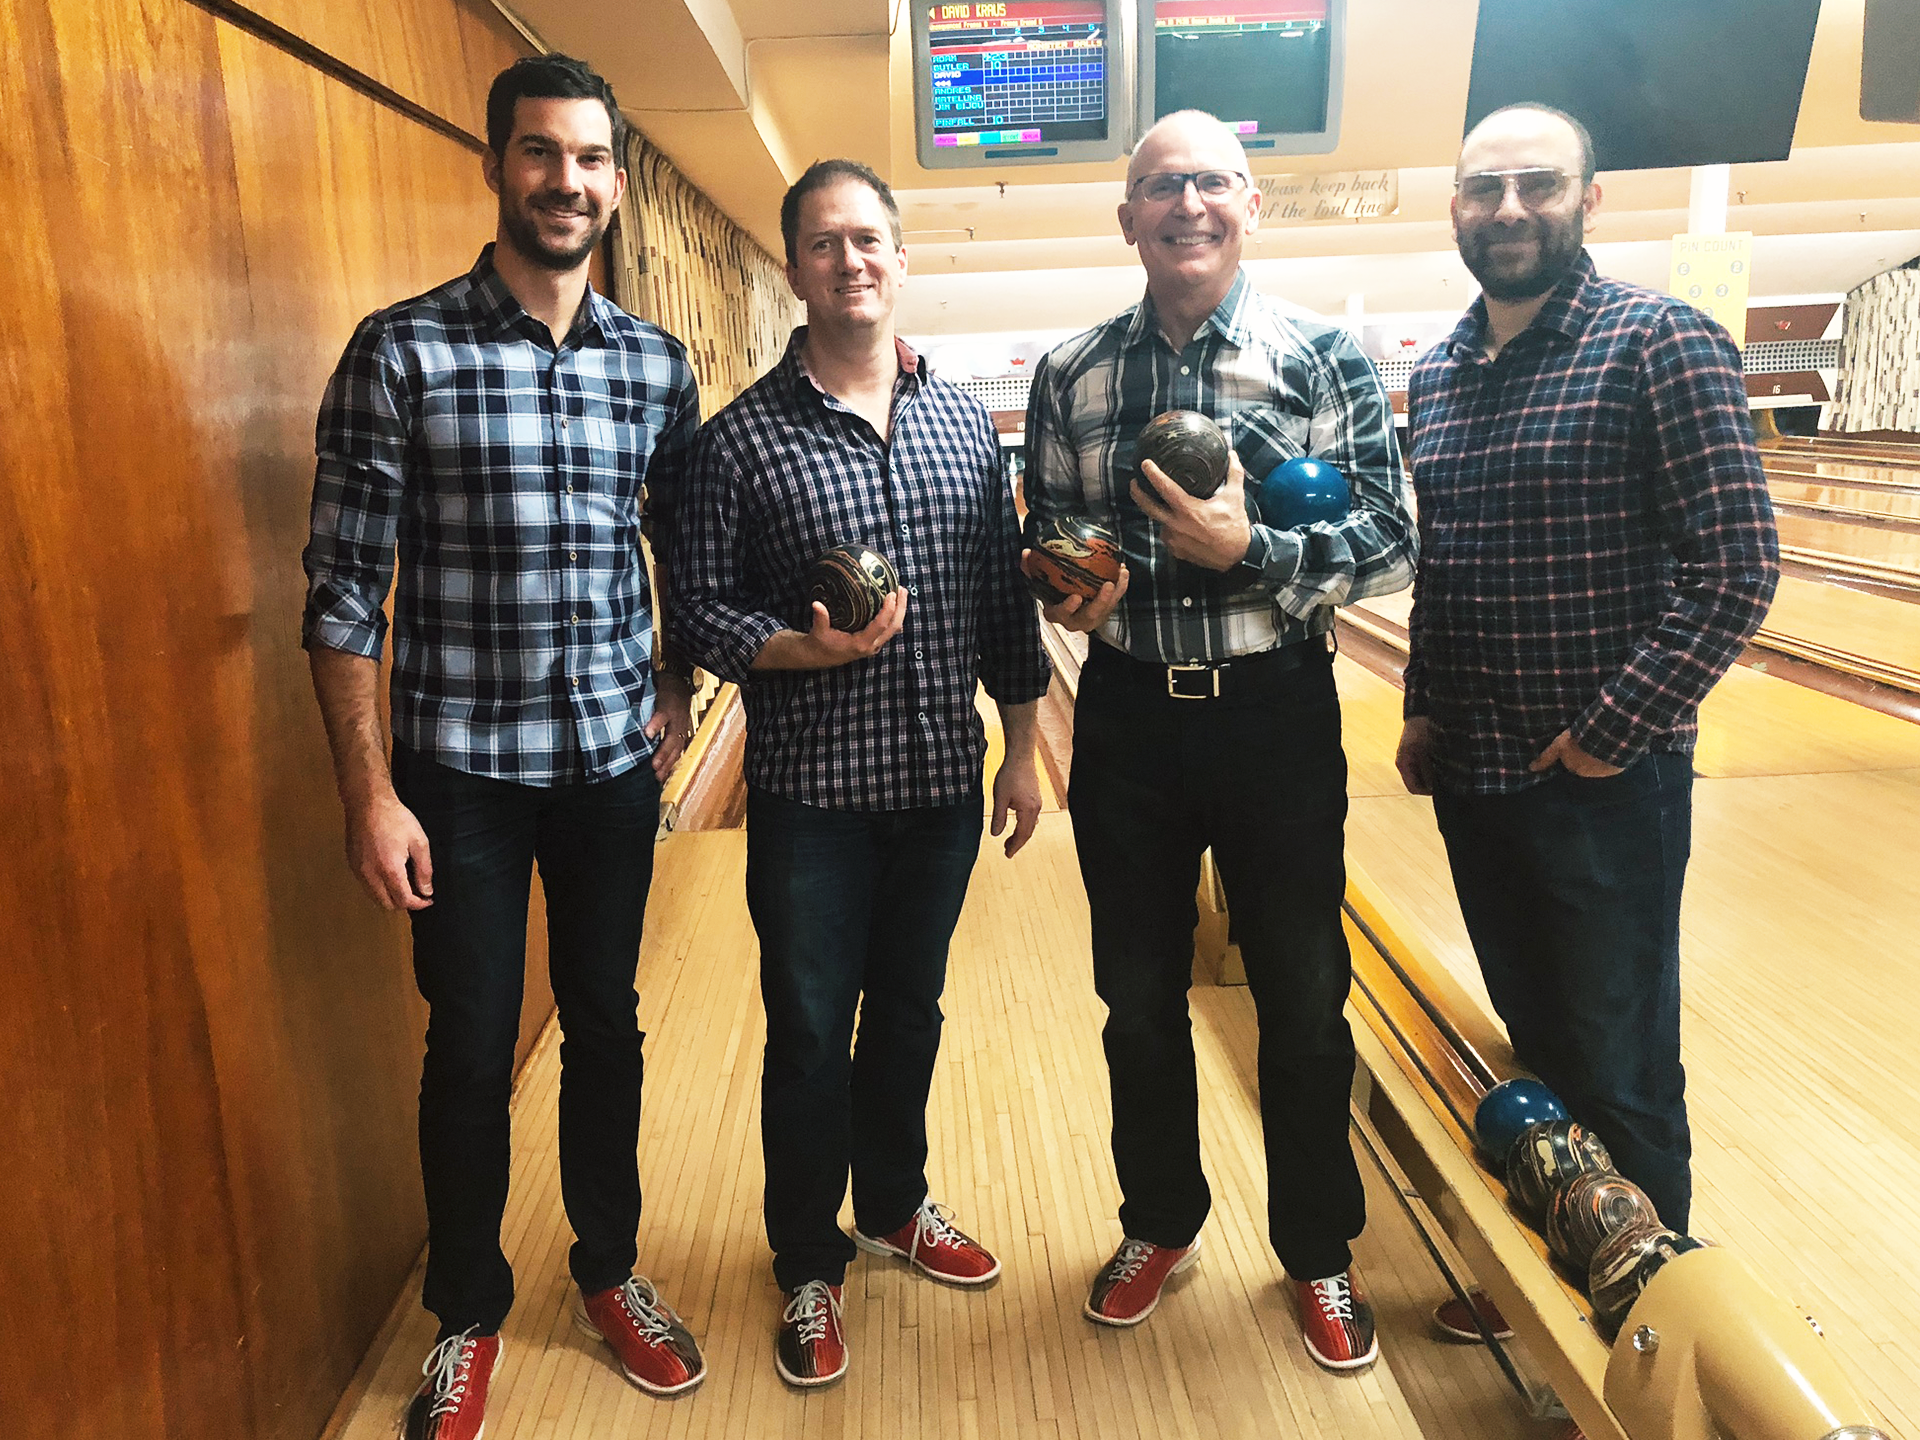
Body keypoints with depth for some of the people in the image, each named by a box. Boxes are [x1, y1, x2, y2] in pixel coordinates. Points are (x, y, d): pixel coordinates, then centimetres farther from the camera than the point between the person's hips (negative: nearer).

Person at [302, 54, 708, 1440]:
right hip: (460, 767, -3)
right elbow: (344, 584, -8)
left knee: (605, 1024, 15)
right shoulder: (400, 352, -7)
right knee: (471, 1047, 8)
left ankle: (610, 1269, 37)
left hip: (615, 760, 3)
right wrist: (369, 793, -11)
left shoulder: (657, 363, 4)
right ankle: (468, 1311, 32)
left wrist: (680, 687, 7)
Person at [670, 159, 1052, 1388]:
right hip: (812, 793, -3)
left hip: (944, 783, 4)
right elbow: (700, 607, -5)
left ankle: (895, 1204, 42)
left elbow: (1005, 599, 7)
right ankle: (810, 1265, 31)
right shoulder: (743, 437, -7)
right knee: (810, 1034, 9)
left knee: (910, 1010, 19)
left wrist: (1024, 749, 7)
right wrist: (807, 651, -23)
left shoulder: (965, 423, 4)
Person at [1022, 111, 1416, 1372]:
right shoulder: (1071, 375, 3)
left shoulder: (1323, 356, -5)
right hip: (1127, 714, 2)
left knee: (1303, 1000, 10)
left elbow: (1392, 548, -9)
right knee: (1139, 997, 14)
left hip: (1274, 712, -2)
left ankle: (1320, 1252, 34)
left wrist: (1248, 549, -23)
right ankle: (1162, 1224, 38)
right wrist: (1069, 591, -12)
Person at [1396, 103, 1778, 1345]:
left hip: (1605, 786, -6)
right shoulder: (1435, 377, 8)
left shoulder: (1660, 343, -11)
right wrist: (1425, 711, 8)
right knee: (1533, 1048, 20)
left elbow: (1736, 567, -15)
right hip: (1473, 780, 6)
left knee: (1620, 1074, 8)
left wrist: (1615, 733, -16)